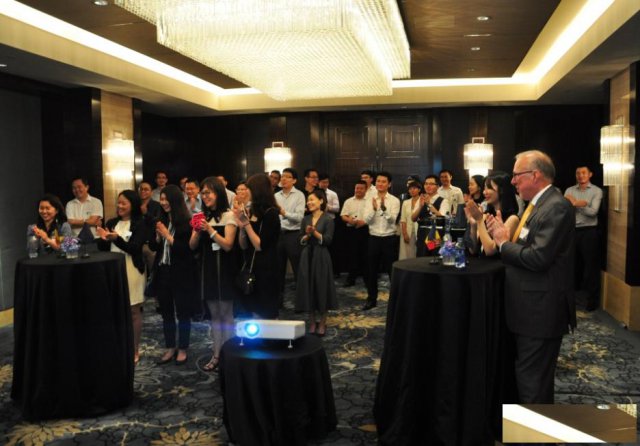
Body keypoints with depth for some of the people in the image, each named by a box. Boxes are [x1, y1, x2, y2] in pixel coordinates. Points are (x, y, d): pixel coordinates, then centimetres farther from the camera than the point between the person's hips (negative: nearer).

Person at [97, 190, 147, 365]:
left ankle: (134, 350, 12)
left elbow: (134, 248, -14)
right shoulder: (112, 223, 11)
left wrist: (116, 239, -28)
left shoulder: (139, 224, -5)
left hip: (132, 270, -5)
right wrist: (103, 239, -11)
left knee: (133, 311, 3)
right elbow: (102, 249, 10)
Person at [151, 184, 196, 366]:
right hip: (163, 272, 7)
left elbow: (187, 249, -17)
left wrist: (168, 235, -17)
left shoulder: (186, 222, -11)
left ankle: (182, 350, 15)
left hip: (181, 274, -6)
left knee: (182, 313, 4)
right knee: (166, 312, 13)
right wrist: (158, 236, -8)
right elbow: (152, 246, 11)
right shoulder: (161, 221, 8)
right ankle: (170, 348, 24)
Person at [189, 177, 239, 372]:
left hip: (224, 269, -5)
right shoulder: (203, 217, 10)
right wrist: (198, 231, -12)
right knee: (214, 314, 10)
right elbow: (192, 246, 6)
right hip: (207, 269, 6)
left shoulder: (228, 215, -6)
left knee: (226, 314, -2)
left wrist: (210, 230, -22)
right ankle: (216, 355, 15)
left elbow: (228, 245, -14)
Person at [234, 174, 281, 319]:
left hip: (265, 272, -8)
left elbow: (260, 246, -17)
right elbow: (243, 246, 8)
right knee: (250, 315, 12)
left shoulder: (270, 213, -12)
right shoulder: (250, 212, 10)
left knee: (265, 315, 0)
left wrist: (247, 224, -16)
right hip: (249, 268, 8)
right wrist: (241, 226, -8)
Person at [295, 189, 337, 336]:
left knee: (322, 287, 1)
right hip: (307, 256, 4)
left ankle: (322, 323, 14)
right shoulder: (305, 219, 8)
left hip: (321, 257, -4)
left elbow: (327, 240, -11)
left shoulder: (328, 219, -6)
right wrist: (307, 235, -11)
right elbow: (301, 241, 9)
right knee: (308, 288, 5)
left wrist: (315, 232, -20)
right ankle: (312, 322, 18)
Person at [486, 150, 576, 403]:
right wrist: (504, 237, -6)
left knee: (533, 383, 1)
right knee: (526, 376, 22)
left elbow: (537, 257, -27)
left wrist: (503, 242, -13)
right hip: (529, 308, 10)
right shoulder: (539, 204, 13)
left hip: (541, 310, -10)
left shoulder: (556, 207, -19)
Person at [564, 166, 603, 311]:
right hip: (572, 231, 4)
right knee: (573, 263, 16)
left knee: (591, 265, 2)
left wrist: (575, 203, -16)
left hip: (589, 232, -4)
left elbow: (593, 212, -14)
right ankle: (574, 292, 33)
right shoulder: (569, 190, 6)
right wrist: (582, 203, -19)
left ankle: (593, 298, 11)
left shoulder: (596, 191, -3)